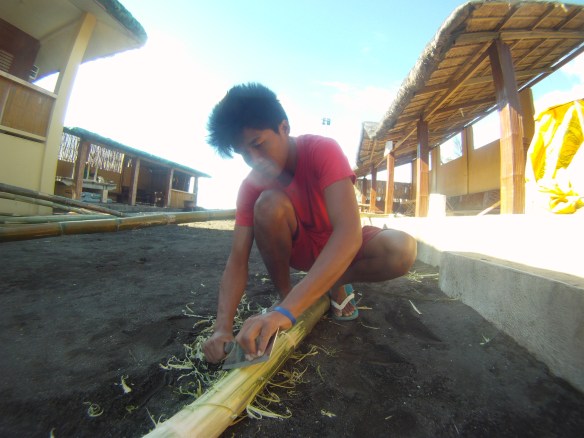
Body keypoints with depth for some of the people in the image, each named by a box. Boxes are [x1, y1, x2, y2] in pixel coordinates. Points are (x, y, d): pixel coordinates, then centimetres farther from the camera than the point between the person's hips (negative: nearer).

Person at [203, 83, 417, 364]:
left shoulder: (322, 150, -26)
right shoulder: (252, 185, -16)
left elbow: (349, 233, -41)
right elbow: (237, 261, -20)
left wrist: (287, 311, -49)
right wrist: (223, 327, -36)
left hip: (339, 246, -1)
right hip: (296, 246, 2)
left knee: (402, 249, -31)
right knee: (269, 204, -30)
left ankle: (336, 283, -1)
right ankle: (283, 294, -8)